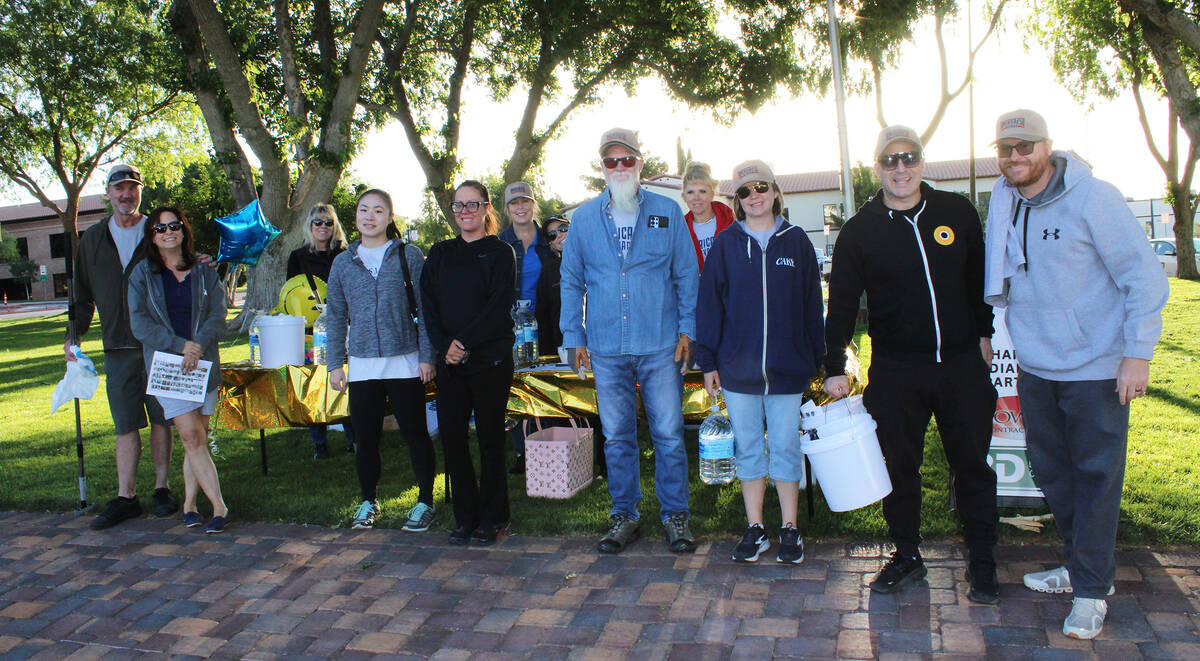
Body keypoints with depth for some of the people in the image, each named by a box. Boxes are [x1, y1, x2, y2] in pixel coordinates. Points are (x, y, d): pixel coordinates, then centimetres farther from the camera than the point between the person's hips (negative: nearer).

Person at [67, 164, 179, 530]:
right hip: (118, 348, 2)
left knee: (161, 418, 4)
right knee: (125, 425, 3)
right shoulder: (92, 239, 11)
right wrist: (74, 335, 7)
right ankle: (125, 497, 10)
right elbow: (82, 296, 15)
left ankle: (161, 488, 15)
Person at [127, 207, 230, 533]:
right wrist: (179, 345, -14)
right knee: (190, 437, -9)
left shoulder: (204, 271, 8)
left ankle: (189, 505, 16)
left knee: (198, 438, 4)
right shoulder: (142, 274, 5)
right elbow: (139, 322, -3)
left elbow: (218, 317, 1)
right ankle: (219, 507, -7)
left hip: (203, 363, 2)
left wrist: (197, 346, -16)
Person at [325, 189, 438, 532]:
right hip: (361, 366, 3)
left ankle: (425, 501, 18)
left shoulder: (409, 256, 1)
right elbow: (336, 316, 12)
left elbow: (425, 309, 0)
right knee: (365, 437, 9)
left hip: (405, 363, -3)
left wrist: (427, 355, -5)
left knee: (415, 433, 4)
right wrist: (335, 363, 7)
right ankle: (368, 501, 27)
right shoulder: (343, 263, 10)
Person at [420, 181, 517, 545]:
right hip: (449, 362, 4)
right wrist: (443, 345, -9)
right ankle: (465, 517, 16)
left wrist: (464, 342, -17)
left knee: (490, 438, 1)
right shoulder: (440, 254, 14)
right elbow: (428, 303, 6)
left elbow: (498, 306, -9)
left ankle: (493, 518, 14)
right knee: (451, 437, 3)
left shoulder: (500, 252, 1)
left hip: (490, 359, -4)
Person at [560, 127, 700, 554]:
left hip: (660, 344, -1)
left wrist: (687, 329, 0)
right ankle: (624, 515, 23)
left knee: (668, 434, 2)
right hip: (606, 348, 2)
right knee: (617, 437, 10)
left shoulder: (668, 213, 4)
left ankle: (675, 514, 17)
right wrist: (574, 336, 7)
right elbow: (571, 281, 12)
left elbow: (687, 275, 7)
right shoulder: (584, 218, 8)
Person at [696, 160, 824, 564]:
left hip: (787, 367, 0)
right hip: (738, 366, 1)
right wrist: (708, 362, -1)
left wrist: (816, 360, 3)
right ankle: (755, 530, 20)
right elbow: (709, 302, 3)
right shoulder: (726, 244, 4)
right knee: (748, 448, 9)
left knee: (786, 447, 6)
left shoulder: (796, 241, 4)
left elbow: (811, 303, 6)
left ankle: (790, 531, 18)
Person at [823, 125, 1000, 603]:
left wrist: (984, 333, 13)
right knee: (898, 466, 7)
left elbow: (981, 277, 15)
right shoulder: (860, 231, 0)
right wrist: (835, 366, -3)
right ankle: (907, 555, 25)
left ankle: (982, 562, 24)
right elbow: (842, 304, 1)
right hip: (895, 372, -1)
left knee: (972, 465, 8)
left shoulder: (957, 211, 4)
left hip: (963, 364, 1)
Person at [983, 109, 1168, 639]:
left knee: (1096, 477, 2)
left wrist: (1138, 352, -15)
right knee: (1050, 471, 15)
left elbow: (1144, 275, -11)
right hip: (1034, 366, 6)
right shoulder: (1002, 201, 4)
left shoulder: (1093, 199, -14)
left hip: (1094, 367, -6)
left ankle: (1091, 589, 14)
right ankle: (1081, 565, 33)